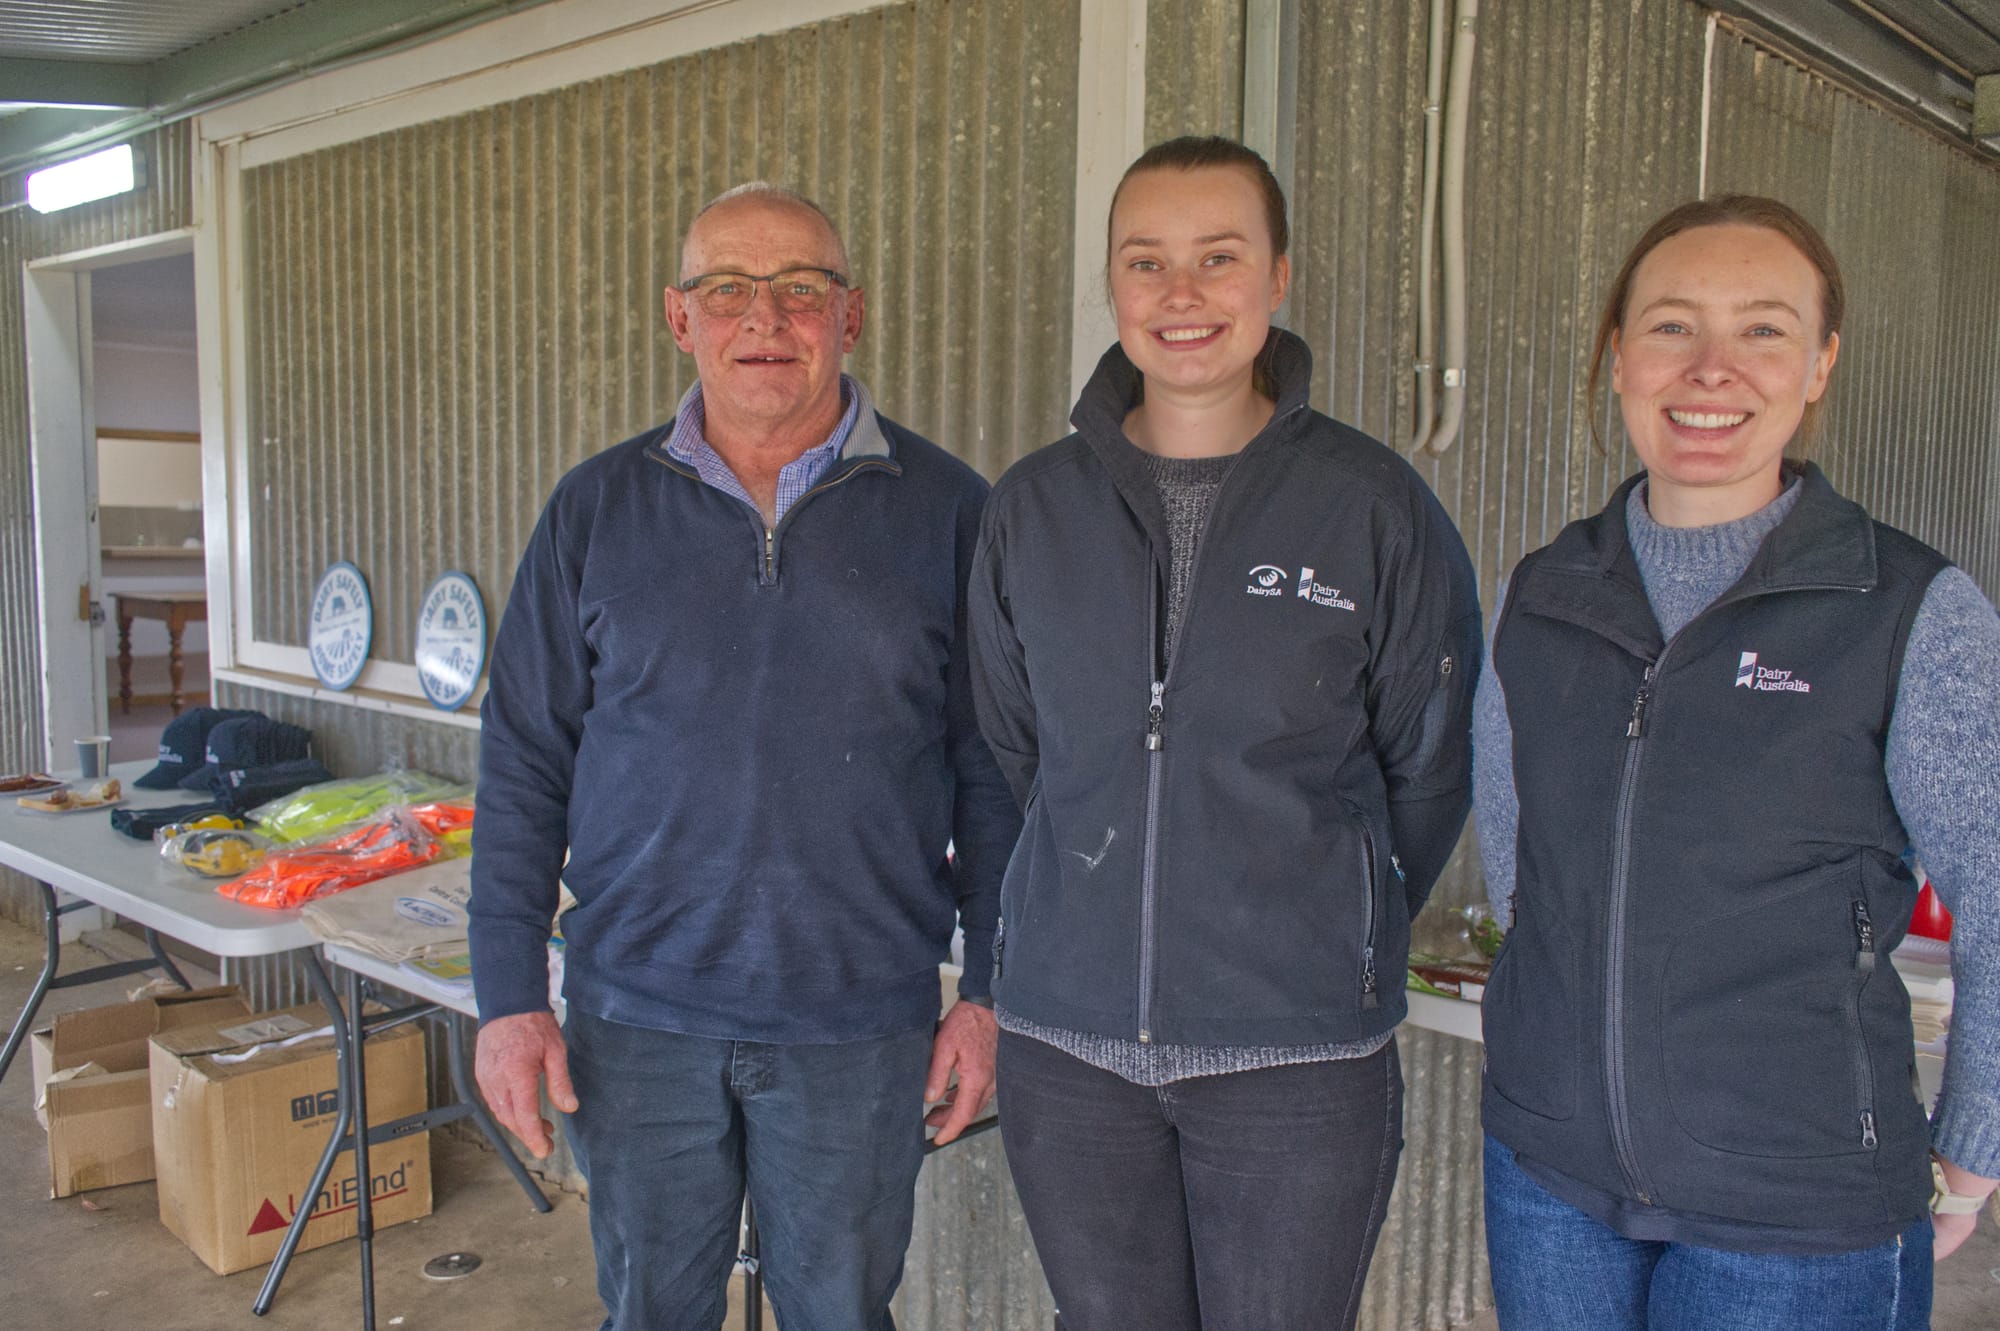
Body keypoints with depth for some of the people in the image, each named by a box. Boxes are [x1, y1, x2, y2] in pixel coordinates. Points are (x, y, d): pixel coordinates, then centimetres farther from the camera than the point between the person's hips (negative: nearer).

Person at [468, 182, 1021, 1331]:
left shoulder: (944, 509, -2)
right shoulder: (598, 509, 2)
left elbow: (993, 772, 1)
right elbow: (524, 764, 4)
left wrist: (989, 991, -2)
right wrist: (511, 996, 0)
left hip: (860, 1023, -1)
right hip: (636, 1016, 2)